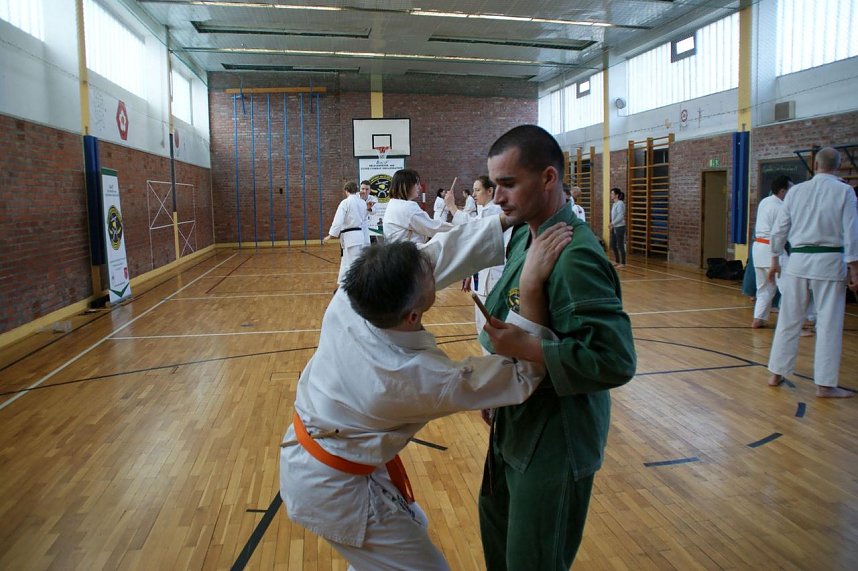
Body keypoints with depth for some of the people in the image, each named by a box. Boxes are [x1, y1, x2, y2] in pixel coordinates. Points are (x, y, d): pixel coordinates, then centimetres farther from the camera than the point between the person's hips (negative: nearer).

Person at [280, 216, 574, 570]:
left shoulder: (350, 298, -22)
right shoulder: (420, 378, -34)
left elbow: (439, 252, -12)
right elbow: (520, 378, -21)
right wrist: (533, 285, -28)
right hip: (331, 489, -7)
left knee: (411, 526, 26)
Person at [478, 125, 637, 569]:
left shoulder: (576, 257, -27)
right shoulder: (525, 236, 3)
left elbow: (614, 359, -31)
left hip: (557, 437, -9)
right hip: (518, 424, 9)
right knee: (496, 522, 29)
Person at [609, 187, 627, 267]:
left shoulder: (620, 204, -15)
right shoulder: (614, 204, 12)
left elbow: (620, 216, -21)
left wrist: (612, 223, -22)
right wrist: (612, 225, 10)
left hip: (620, 227, -9)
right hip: (614, 228, 9)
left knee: (620, 246, -2)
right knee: (613, 245, 13)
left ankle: (623, 263, 6)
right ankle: (617, 262, 25)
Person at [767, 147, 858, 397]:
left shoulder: (796, 191, 4)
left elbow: (779, 229, 7)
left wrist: (775, 259, 18)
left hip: (799, 260, 3)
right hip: (829, 262, -3)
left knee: (789, 320, 11)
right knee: (829, 325, 4)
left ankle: (776, 374, 18)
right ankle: (825, 384, 8)